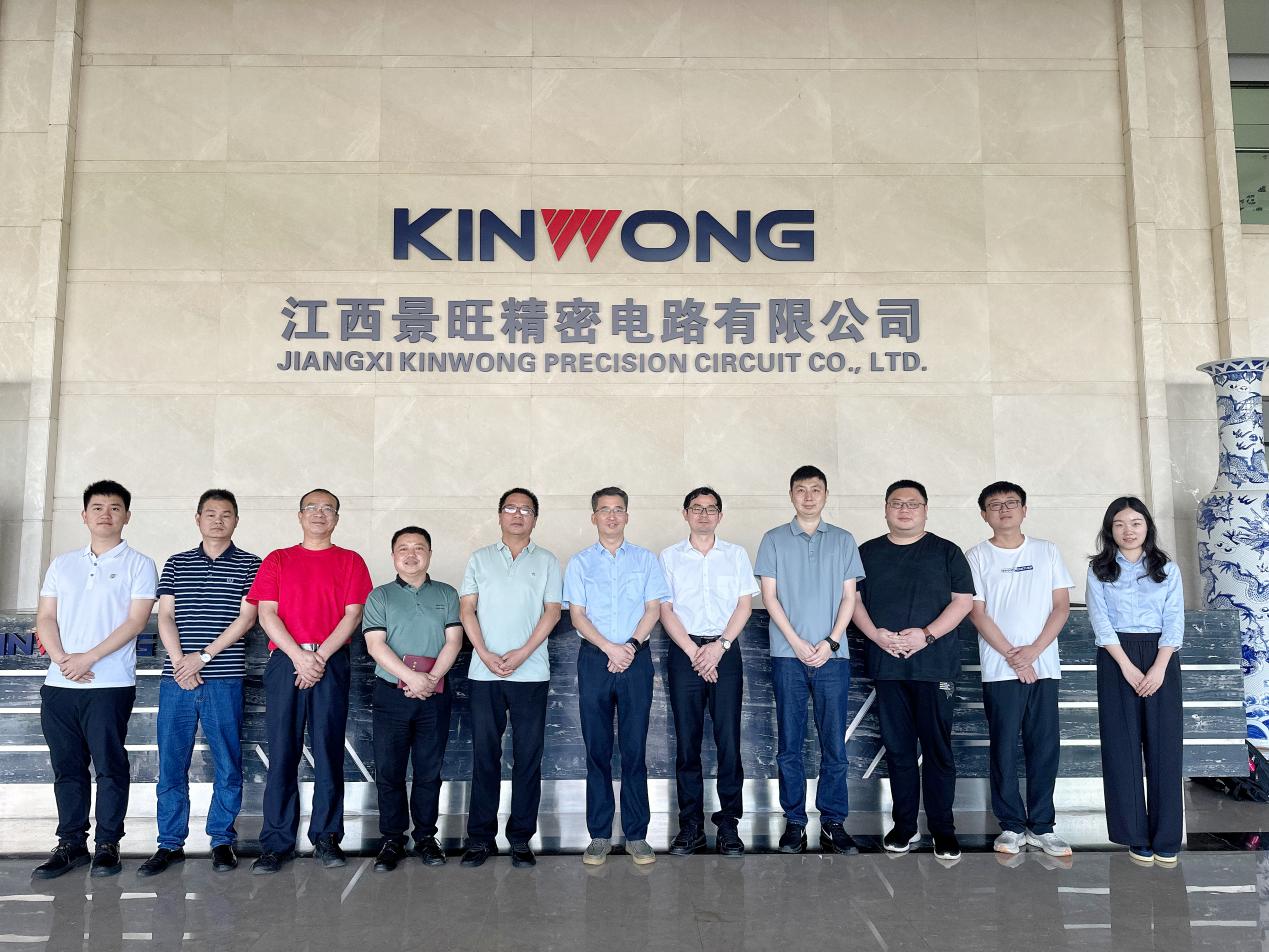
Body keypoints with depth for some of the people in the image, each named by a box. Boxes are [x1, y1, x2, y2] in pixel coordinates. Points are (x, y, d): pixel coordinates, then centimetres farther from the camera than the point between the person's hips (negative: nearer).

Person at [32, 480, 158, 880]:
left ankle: (108, 844, 10)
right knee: (67, 768, 9)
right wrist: (60, 658, -8)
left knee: (110, 767, 0)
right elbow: (45, 617, 10)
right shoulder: (62, 564, 15)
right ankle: (71, 843, 19)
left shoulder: (138, 565, 1)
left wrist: (88, 658, -14)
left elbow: (136, 620, -7)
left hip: (110, 685, -4)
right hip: (58, 684, 4)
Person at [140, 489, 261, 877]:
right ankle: (170, 844, 16)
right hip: (176, 679, 2)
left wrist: (204, 656, -11)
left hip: (225, 678, -2)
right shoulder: (177, 564, 13)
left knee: (228, 764, 3)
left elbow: (247, 618, -3)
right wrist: (180, 663, -8)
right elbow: (165, 616, 6)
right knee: (170, 763, 5)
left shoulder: (249, 565, 5)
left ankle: (222, 841, 15)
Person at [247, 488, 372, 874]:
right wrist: (299, 656, -9)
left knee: (329, 751, 1)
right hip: (284, 661, 1)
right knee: (281, 752, 0)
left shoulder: (351, 562, 10)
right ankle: (276, 843, 6)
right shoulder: (277, 560, 13)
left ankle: (327, 837, 10)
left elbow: (352, 615, 1)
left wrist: (320, 656, -10)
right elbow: (267, 614, 3)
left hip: (331, 662, 0)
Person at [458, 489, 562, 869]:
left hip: (530, 672, 0)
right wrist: (486, 654, -8)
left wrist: (522, 653, -11)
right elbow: (468, 610, 5)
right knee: (484, 755, 5)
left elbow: (552, 611, 1)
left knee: (528, 755, 3)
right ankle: (480, 837, 15)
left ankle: (520, 838, 13)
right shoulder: (479, 559, 11)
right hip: (483, 672, 1)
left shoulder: (547, 561, 8)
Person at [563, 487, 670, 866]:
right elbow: (577, 615, 1)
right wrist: (611, 648, -12)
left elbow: (653, 608, 3)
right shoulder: (579, 562, 8)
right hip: (594, 659, 0)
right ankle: (600, 835, 12)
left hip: (636, 659, 0)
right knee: (597, 749, 3)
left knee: (634, 749, 1)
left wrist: (632, 644, -12)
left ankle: (636, 835, 9)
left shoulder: (645, 559, 10)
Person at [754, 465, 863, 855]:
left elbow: (849, 596, 6)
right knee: (789, 744, 4)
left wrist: (830, 642, -6)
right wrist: (797, 643, -8)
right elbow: (769, 595, 2)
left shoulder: (843, 541, 10)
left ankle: (833, 822, 14)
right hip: (788, 654, -1)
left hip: (832, 655, 1)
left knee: (834, 743, 4)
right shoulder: (774, 540, 7)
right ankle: (794, 822, 14)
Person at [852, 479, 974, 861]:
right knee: (897, 748, 8)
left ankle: (943, 829, 12)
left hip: (935, 665, -2)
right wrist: (876, 634, -8)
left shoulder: (946, 552, 5)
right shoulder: (867, 553, 12)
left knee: (937, 748, 1)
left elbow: (963, 600, 0)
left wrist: (926, 635, -12)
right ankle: (904, 825, 18)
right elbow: (853, 599, 9)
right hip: (887, 665, 2)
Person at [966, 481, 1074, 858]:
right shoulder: (977, 557, 3)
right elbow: (977, 613, -3)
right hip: (999, 669, -2)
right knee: (1004, 749, 2)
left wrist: (1034, 650, -8)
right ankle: (1011, 826, 13)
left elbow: (1062, 605, 4)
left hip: (1044, 666, 2)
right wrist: (1012, 656, -10)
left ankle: (1040, 826, 14)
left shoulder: (1047, 551, 9)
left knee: (1045, 749, 4)